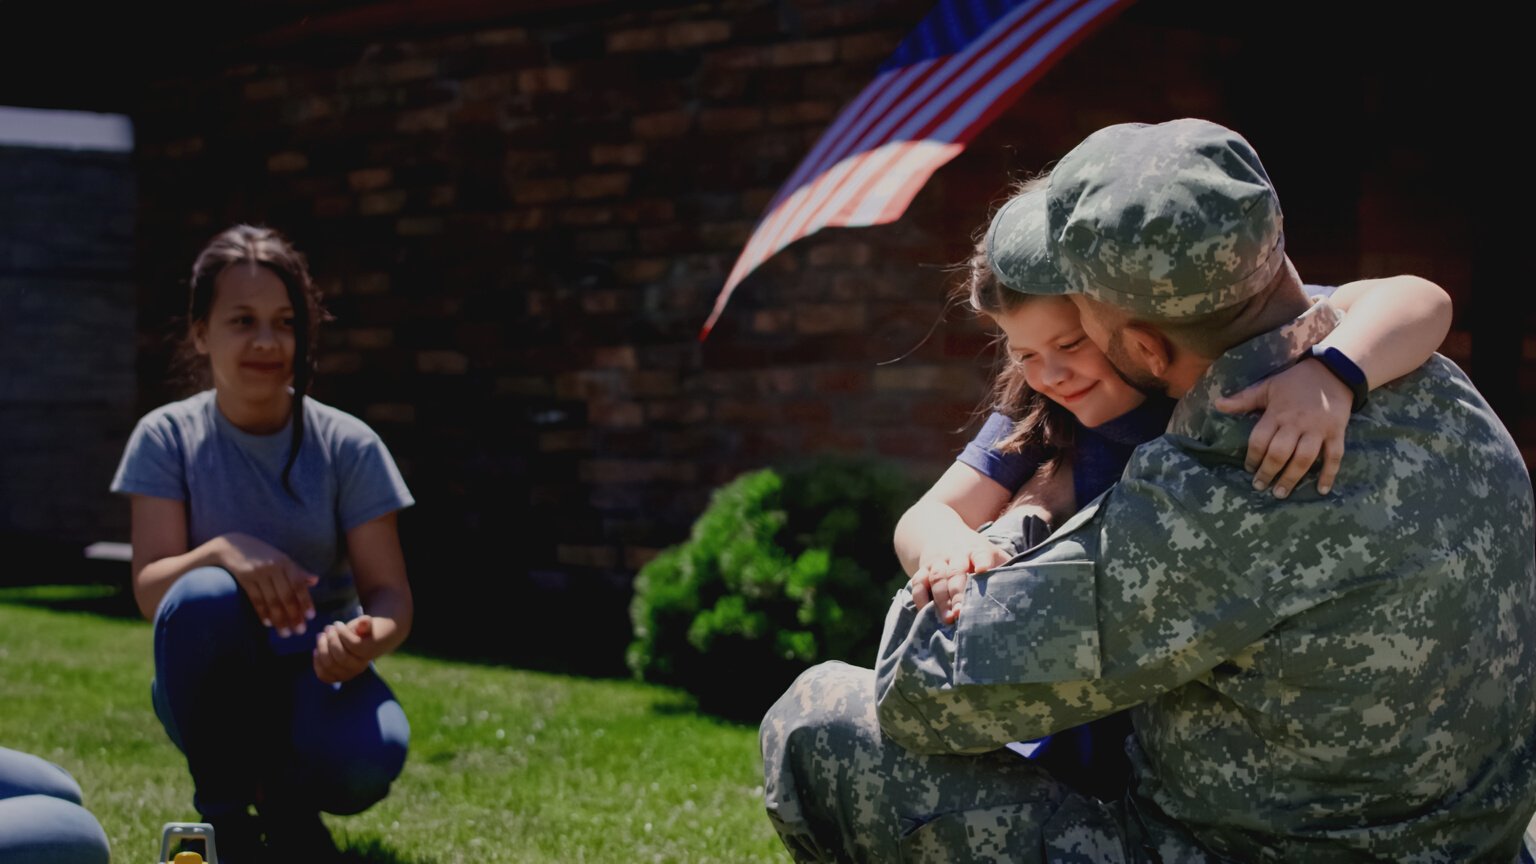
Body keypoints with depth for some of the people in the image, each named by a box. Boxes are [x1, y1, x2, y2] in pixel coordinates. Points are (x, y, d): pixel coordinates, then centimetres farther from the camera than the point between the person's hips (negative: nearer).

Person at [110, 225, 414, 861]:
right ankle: (223, 813, -13)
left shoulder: (349, 446, -4)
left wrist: (370, 637, -32)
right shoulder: (167, 437, -3)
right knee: (203, 597, -35)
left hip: (314, 673, 0)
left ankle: (287, 804, 3)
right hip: (210, 689, 0)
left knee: (370, 754, -36)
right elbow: (149, 589, -11)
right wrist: (223, 552, -33)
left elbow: (390, 594, -7)